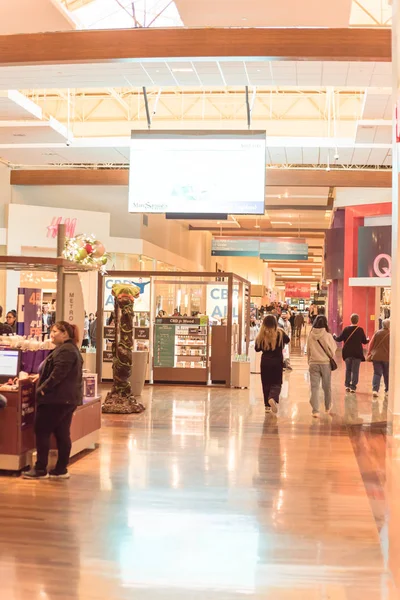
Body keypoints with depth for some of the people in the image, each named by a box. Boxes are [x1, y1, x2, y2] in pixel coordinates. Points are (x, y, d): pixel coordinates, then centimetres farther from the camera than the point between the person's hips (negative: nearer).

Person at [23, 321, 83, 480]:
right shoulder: (70, 349, 19)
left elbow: (58, 374, -25)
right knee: (62, 434, 9)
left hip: (57, 399, -11)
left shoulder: (65, 351, -16)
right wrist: (41, 378, 20)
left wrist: (43, 388, -17)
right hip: (67, 398, 11)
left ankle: (40, 470, 2)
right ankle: (61, 470, 12)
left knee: (42, 432, -3)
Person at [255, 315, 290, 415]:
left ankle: (267, 405, 17)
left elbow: (257, 349, 1)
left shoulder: (261, 335, -8)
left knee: (266, 384, 13)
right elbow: (287, 340, 12)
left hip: (265, 362, 1)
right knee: (276, 383, 4)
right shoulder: (280, 333, -8)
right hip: (277, 362, -1)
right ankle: (273, 398, -24)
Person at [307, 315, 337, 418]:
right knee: (327, 386, 17)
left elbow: (308, 351, 6)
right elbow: (332, 350, -3)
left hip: (313, 364, 1)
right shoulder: (327, 336, -9)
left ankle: (315, 411, -9)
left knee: (314, 387, 1)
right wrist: (331, 357, 17)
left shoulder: (310, 336, -2)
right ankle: (328, 407, 36)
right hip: (325, 363, -1)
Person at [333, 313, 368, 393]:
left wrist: (334, 336, 21)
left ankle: (347, 385, 17)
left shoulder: (346, 329, -4)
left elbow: (339, 339, 0)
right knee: (355, 370, 3)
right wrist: (368, 340, 24)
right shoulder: (360, 330, -6)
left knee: (348, 369, 17)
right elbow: (364, 341, 1)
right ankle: (353, 387, -1)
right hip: (357, 353, -2)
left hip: (347, 353, 2)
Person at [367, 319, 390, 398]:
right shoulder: (390, 335, -7)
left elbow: (371, 344, 3)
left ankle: (375, 390, -15)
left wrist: (369, 354, 10)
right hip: (387, 357, -2)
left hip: (376, 356, 2)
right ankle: (387, 390, 25)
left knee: (377, 374, 1)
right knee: (387, 375, 14)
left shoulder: (377, 333, 2)